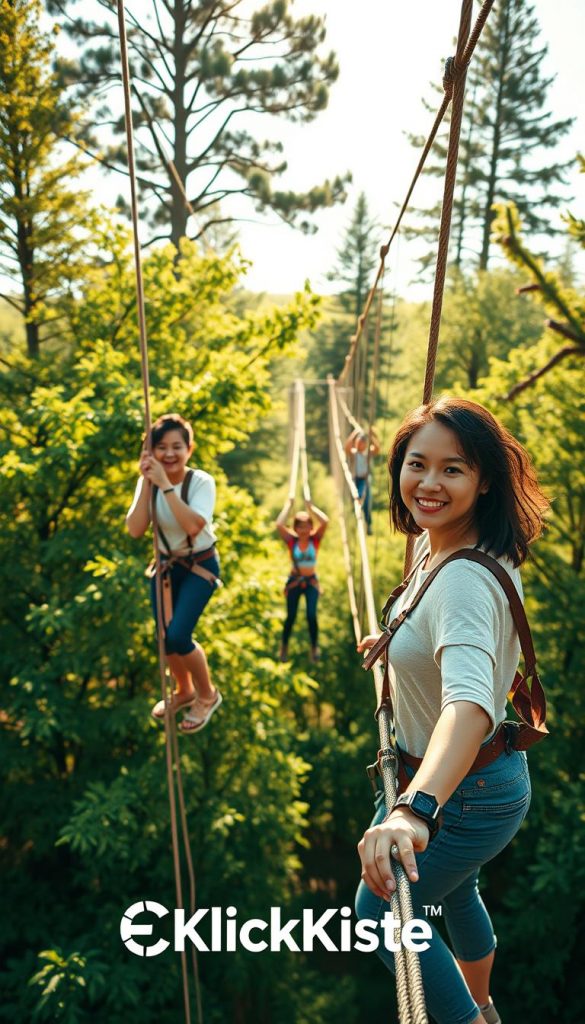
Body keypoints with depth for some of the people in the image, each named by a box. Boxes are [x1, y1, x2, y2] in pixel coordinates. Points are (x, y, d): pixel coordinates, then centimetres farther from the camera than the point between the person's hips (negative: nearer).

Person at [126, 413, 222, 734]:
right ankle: (184, 691, 39)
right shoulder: (148, 481, -11)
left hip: (200, 565, -5)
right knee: (165, 636, 10)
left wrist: (166, 485, -38)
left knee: (178, 636, -15)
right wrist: (147, 483, -28)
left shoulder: (201, 481, -22)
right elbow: (135, 530, -22)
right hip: (166, 564, 5)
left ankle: (208, 695, 12)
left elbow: (193, 526, -38)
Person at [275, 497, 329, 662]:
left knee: (311, 615, -12)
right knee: (291, 616, 4)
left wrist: (310, 506, -14)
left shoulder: (315, 539, -8)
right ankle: (284, 646, 28)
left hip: (311, 581, 0)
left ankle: (314, 647, 9)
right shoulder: (291, 540, -10)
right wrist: (289, 505, -17)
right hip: (294, 581, 0)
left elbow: (325, 521, -24)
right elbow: (279, 524, -26)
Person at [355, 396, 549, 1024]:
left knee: (380, 912, 11)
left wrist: (414, 809, -65)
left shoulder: (464, 580, -35)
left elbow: (470, 703, -53)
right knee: (453, 892, 32)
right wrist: (398, 639, 23)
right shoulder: (430, 545, -5)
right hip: (479, 778, 10)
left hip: (466, 792, -10)